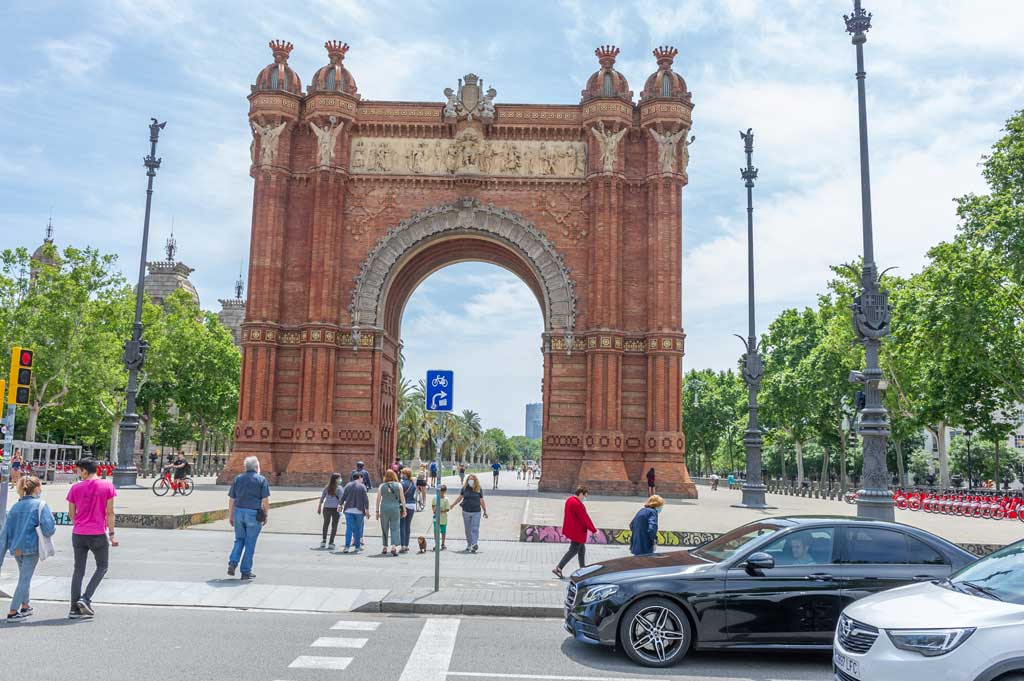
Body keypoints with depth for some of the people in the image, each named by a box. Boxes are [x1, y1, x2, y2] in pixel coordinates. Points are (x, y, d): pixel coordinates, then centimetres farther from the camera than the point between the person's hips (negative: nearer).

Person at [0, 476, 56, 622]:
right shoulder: (40, 505, -10)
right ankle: (13, 612, 1)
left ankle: (25, 606, 36)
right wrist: (53, 528, 5)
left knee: (24, 577, 23)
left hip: (16, 548, 6)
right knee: (24, 579, 2)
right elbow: (49, 529, -20)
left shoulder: (15, 506, 7)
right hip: (31, 548, -6)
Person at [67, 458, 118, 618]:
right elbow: (110, 512, -5)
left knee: (78, 570, 10)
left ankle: (74, 608, 9)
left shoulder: (75, 487, 0)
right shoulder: (107, 486, -4)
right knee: (102, 567, 13)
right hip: (99, 534, -2)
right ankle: (85, 599, -2)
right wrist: (111, 534, 0)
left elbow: (71, 514, 6)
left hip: (78, 534, 2)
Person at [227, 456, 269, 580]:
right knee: (250, 543, 4)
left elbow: (231, 499, 8)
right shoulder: (261, 480, -3)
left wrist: (230, 516, 14)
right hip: (254, 514, -3)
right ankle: (246, 571, 8)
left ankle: (232, 563, 2)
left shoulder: (237, 478, 8)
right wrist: (266, 516, 3)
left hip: (238, 512, 4)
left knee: (239, 540, 19)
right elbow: (265, 500, -7)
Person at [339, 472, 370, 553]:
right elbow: (365, 499, -7)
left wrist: (341, 505, 20)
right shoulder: (362, 486, -3)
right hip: (359, 510, -2)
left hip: (348, 510, 2)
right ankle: (357, 547, 10)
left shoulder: (348, 485, 6)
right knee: (358, 528, 7)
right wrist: (367, 510, -4)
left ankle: (347, 547, -5)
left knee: (349, 528, 2)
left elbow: (343, 497, 7)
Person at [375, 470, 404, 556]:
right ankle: (394, 547, -15)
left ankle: (385, 548, 22)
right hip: (395, 508, -1)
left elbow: (378, 499, 4)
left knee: (384, 529, 14)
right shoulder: (398, 485, 1)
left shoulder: (382, 486, 4)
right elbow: (402, 499, 2)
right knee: (395, 528, 0)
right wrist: (404, 510, 8)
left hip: (384, 508, 1)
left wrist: (377, 511, 10)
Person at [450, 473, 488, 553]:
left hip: (476, 512, -2)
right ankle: (469, 545, 21)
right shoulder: (464, 488, 3)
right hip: (466, 512, 2)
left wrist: (485, 511, 3)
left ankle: (475, 544, -14)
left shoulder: (479, 489, 0)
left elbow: (482, 501, 5)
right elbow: (460, 498, 15)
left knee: (475, 529, -9)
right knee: (468, 529, 10)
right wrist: (452, 505, 19)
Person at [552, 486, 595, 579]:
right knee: (573, 550, -4)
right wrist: (594, 530, -13)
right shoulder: (577, 504, -24)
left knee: (582, 549, 19)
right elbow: (585, 519, -21)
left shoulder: (570, 500, 7)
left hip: (571, 529, 10)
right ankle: (558, 568, -6)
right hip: (577, 531, -10)